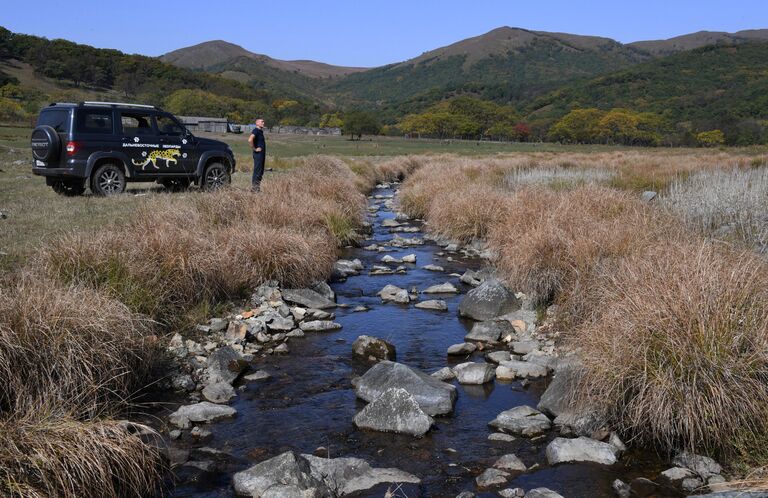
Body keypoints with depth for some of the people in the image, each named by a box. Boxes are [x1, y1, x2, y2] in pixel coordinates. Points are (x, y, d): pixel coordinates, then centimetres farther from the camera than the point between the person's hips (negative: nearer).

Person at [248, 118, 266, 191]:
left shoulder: (260, 131, 16)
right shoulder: (256, 130, -14)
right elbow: (250, 140, -30)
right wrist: (254, 149, -21)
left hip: (262, 154, 10)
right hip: (258, 154, -10)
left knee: (260, 172, 12)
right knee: (257, 171, -8)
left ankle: (257, 187, 18)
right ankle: (254, 188, -4)